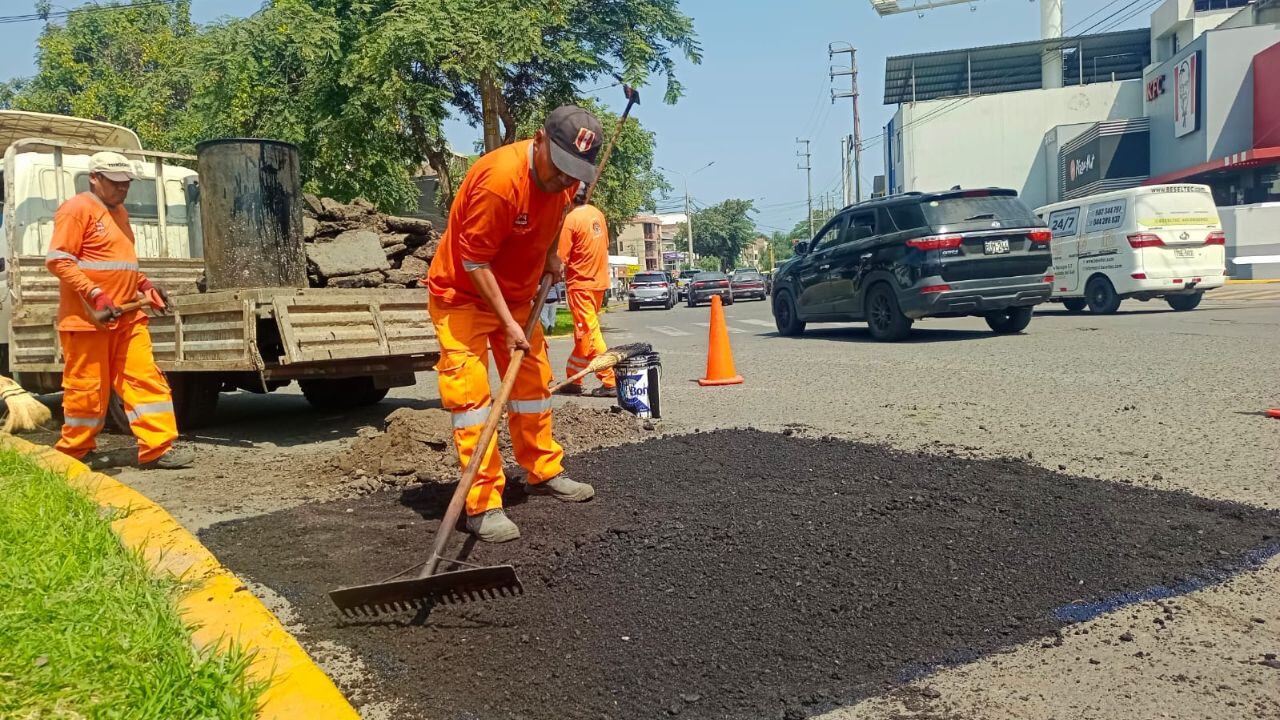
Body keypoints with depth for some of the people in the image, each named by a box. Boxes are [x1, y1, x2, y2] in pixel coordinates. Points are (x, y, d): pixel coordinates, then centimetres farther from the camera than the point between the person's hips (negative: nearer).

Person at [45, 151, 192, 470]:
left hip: (127, 318, 8)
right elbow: (57, 260, -15)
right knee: (88, 388, 0)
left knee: (145, 379, 1)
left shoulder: (119, 212, 20)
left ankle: (157, 448, 1)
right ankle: (74, 453, 16)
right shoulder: (77, 209, -8)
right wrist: (96, 295, -23)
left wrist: (145, 285, 14)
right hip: (87, 319, -8)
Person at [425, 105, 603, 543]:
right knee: (470, 393, -11)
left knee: (534, 382, 13)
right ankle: (483, 506, -8)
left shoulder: (565, 176, -8)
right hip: (463, 295, -7)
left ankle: (544, 473, 28)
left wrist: (550, 256, 4)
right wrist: (508, 323, -24)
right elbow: (473, 262, -26)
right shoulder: (500, 178, -32)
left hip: (518, 295, 8)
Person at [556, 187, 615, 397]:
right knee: (583, 333, 14)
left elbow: (561, 259, -16)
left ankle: (609, 382, -5)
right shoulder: (597, 213, 6)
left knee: (589, 333, -3)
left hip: (580, 283, -8)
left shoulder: (571, 219, -15)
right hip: (599, 281, 8)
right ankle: (572, 379, 22)